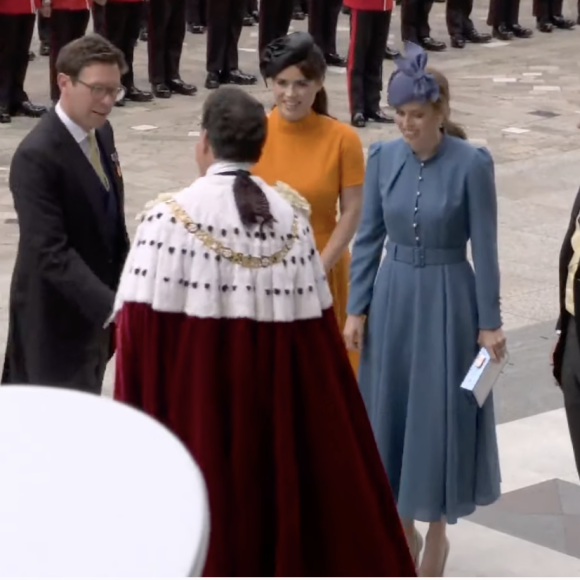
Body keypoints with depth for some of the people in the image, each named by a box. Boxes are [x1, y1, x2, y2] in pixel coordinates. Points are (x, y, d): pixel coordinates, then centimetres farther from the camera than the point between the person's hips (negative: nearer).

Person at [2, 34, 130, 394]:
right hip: (55, 317, -8)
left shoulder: (102, 133, 3)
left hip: (95, 307, 8)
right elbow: (50, 252, -30)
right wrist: (112, 305, -37)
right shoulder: (37, 156, -24)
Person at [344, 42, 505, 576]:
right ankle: (403, 526, 27)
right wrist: (356, 309, 0)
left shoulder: (472, 163, -14)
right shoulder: (383, 158, -3)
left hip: (447, 300, -4)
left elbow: (485, 247, -10)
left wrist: (490, 322, -9)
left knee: (440, 413, 4)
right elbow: (368, 238, 3)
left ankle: (437, 530, 23)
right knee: (390, 410, 10)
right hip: (392, 297, 4)